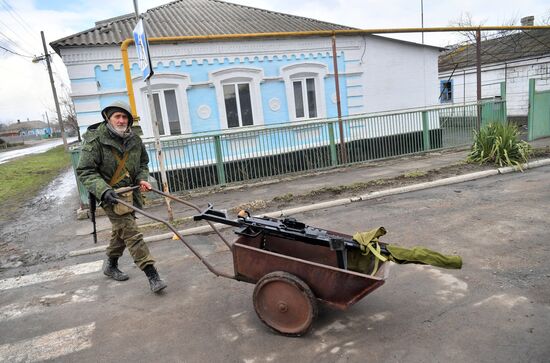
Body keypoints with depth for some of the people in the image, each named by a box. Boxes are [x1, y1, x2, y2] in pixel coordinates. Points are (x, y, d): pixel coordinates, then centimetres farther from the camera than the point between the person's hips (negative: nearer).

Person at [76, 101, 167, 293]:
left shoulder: (134, 140, 4)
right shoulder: (95, 140, -13)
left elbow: (143, 163, 18)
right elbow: (85, 171, -14)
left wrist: (142, 179, -3)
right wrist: (103, 190, -27)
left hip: (130, 193, 7)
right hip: (111, 195, -7)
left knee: (121, 231, 21)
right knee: (131, 233, -13)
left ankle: (111, 265, 44)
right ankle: (152, 274, -11)